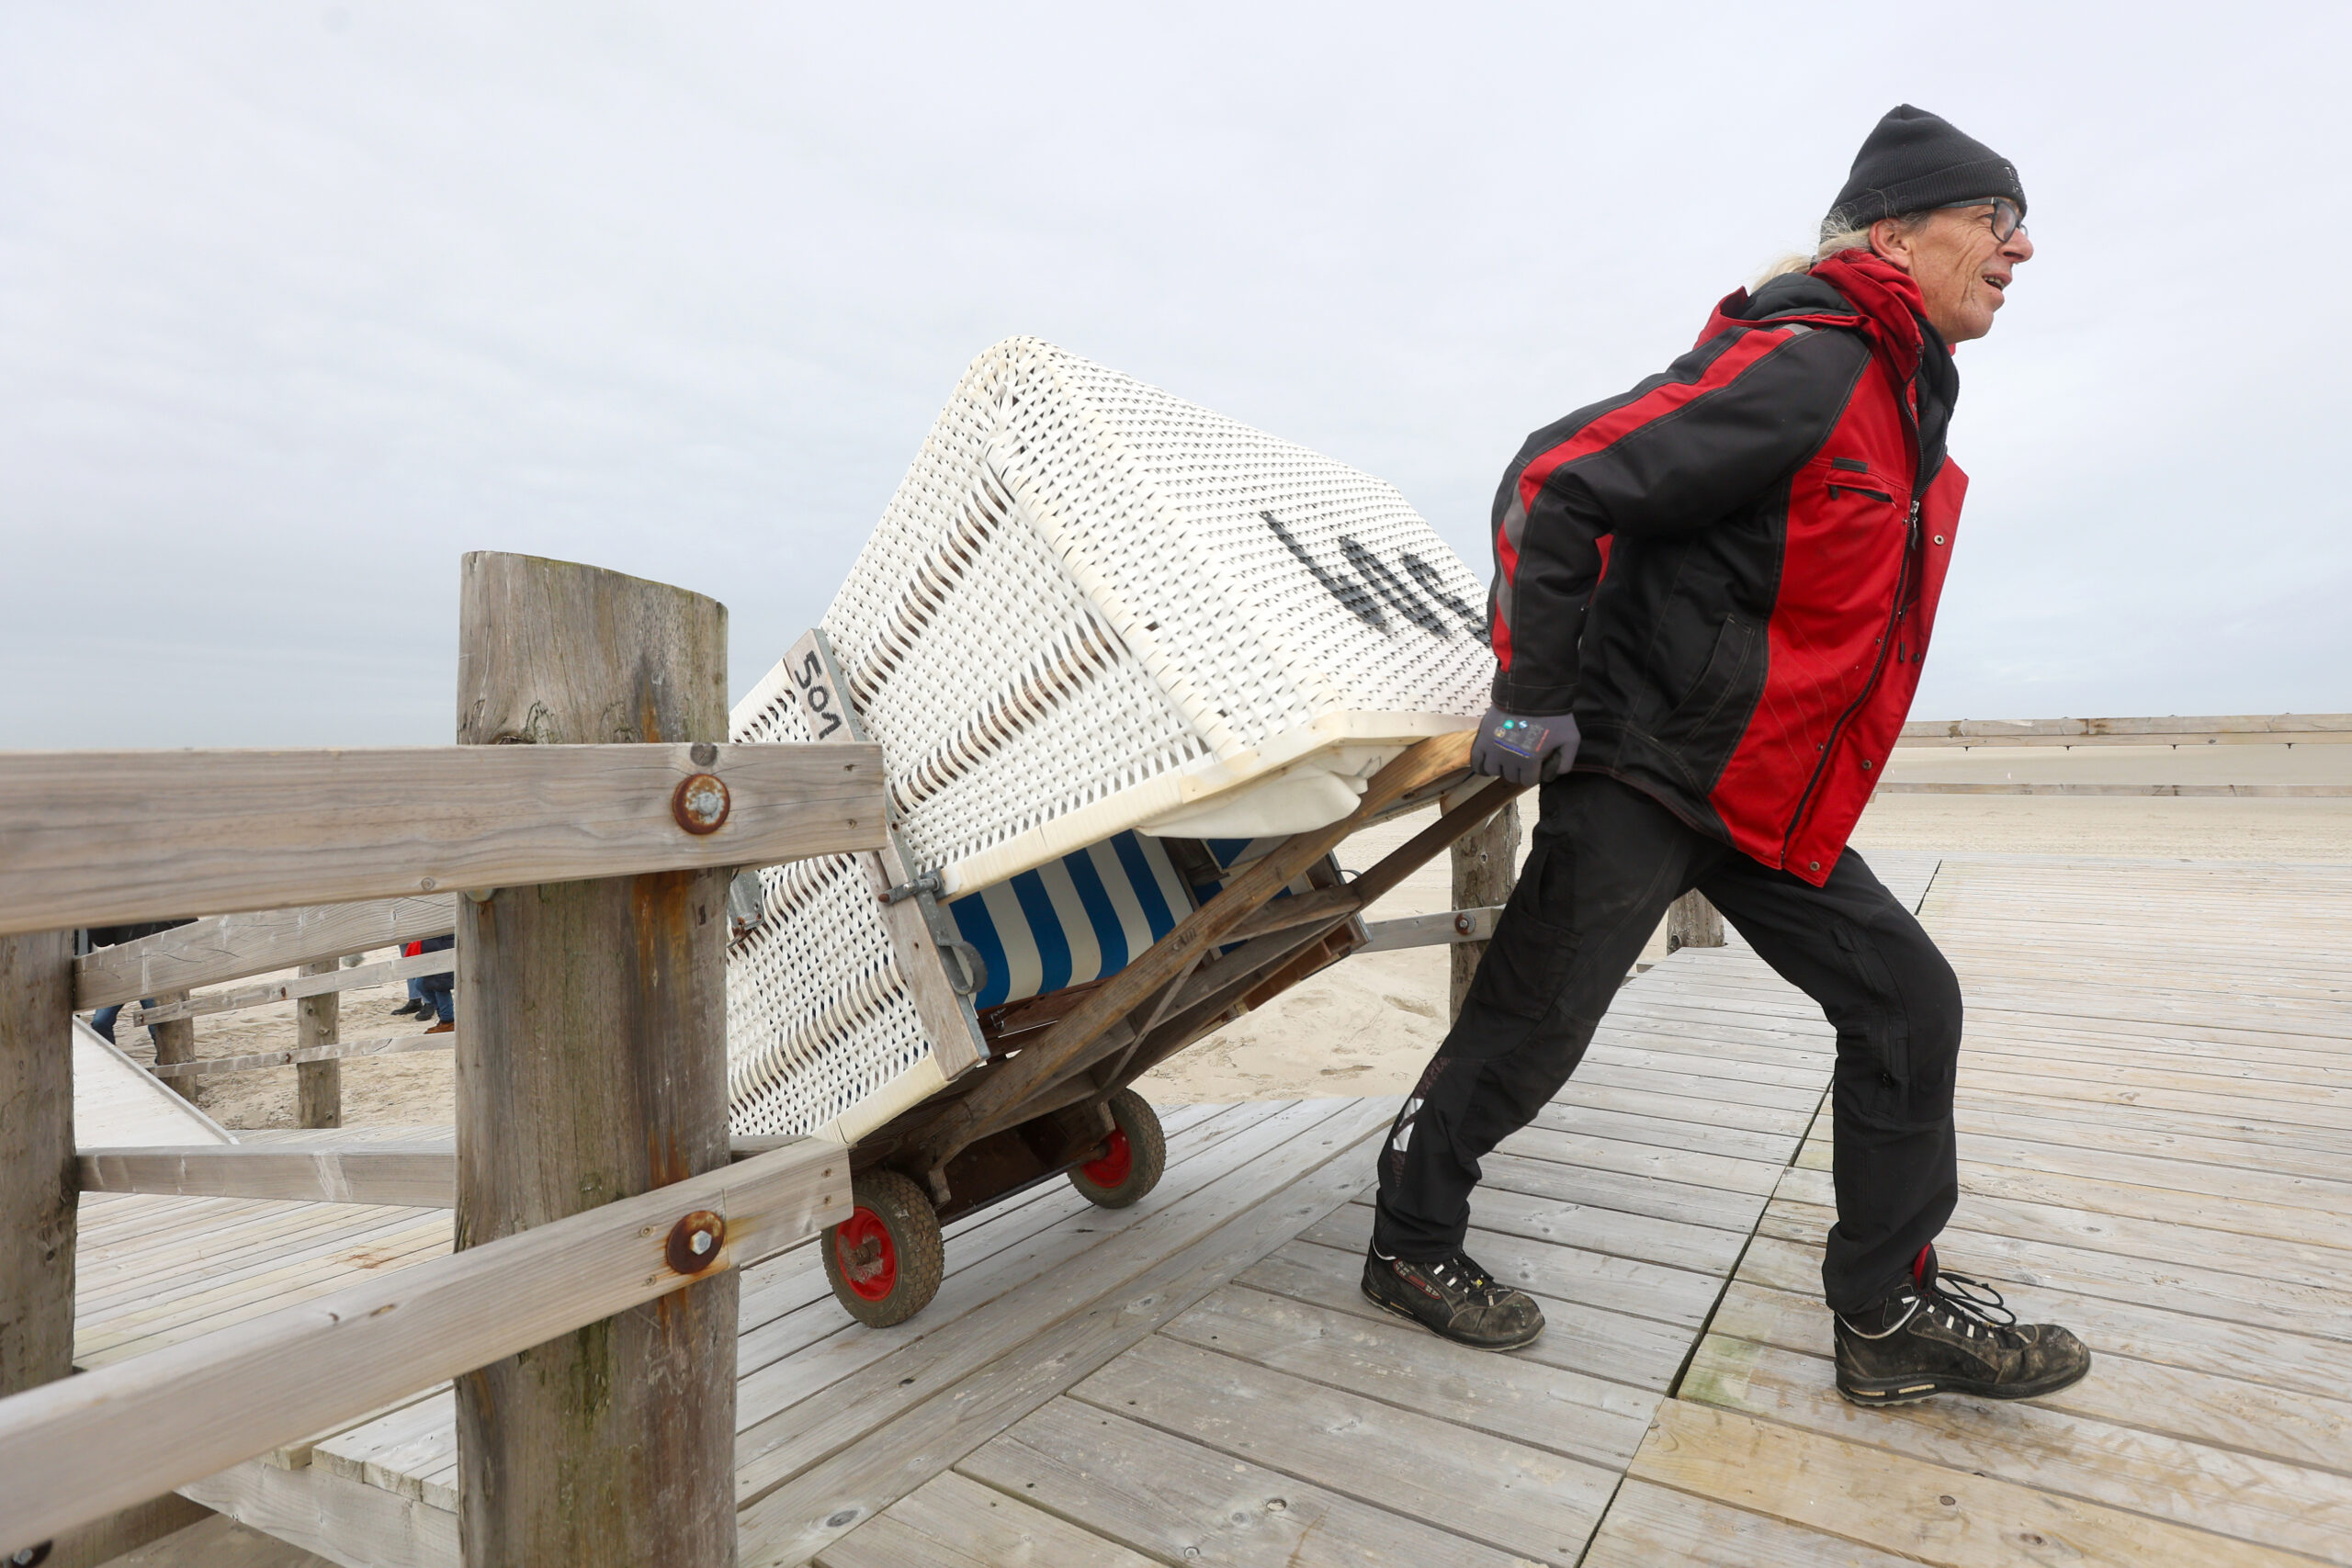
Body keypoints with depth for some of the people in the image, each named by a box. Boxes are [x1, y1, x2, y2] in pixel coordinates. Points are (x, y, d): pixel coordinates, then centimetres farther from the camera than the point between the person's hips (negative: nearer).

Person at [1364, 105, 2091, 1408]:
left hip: (1767, 797, 10)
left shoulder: (1905, 403, 14)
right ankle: (1410, 1244, 21)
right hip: (1638, 775, -9)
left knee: (1906, 1001, 7)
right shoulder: (1802, 368, -18)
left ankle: (1891, 1312, 19)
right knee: (1527, 1032, 0)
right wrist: (1531, 702, -21)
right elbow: (1554, 484, -24)